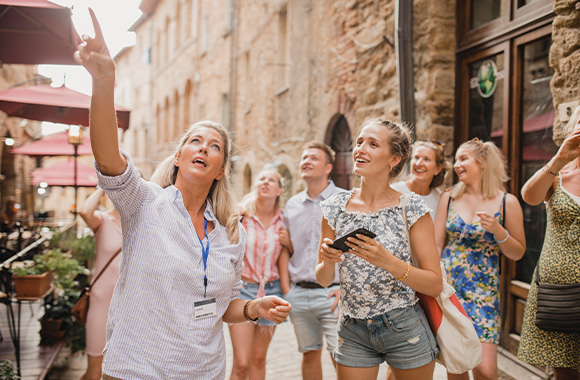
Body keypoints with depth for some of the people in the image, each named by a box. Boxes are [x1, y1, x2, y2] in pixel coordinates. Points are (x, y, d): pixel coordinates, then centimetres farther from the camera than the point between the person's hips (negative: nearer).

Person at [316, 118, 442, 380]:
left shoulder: (412, 208, -10)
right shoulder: (335, 207, -2)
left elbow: (435, 285, -11)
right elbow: (323, 280, 5)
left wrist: (388, 261, -26)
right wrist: (327, 261, -18)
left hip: (405, 329, -2)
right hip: (352, 332, 2)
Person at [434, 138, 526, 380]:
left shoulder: (507, 202, -1)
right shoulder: (449, 198, 6)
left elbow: (518, 253, 4)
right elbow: (436, 244, 8)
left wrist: (498, 231, -13)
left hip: (482, 292, -2)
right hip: (447, 287, 2)